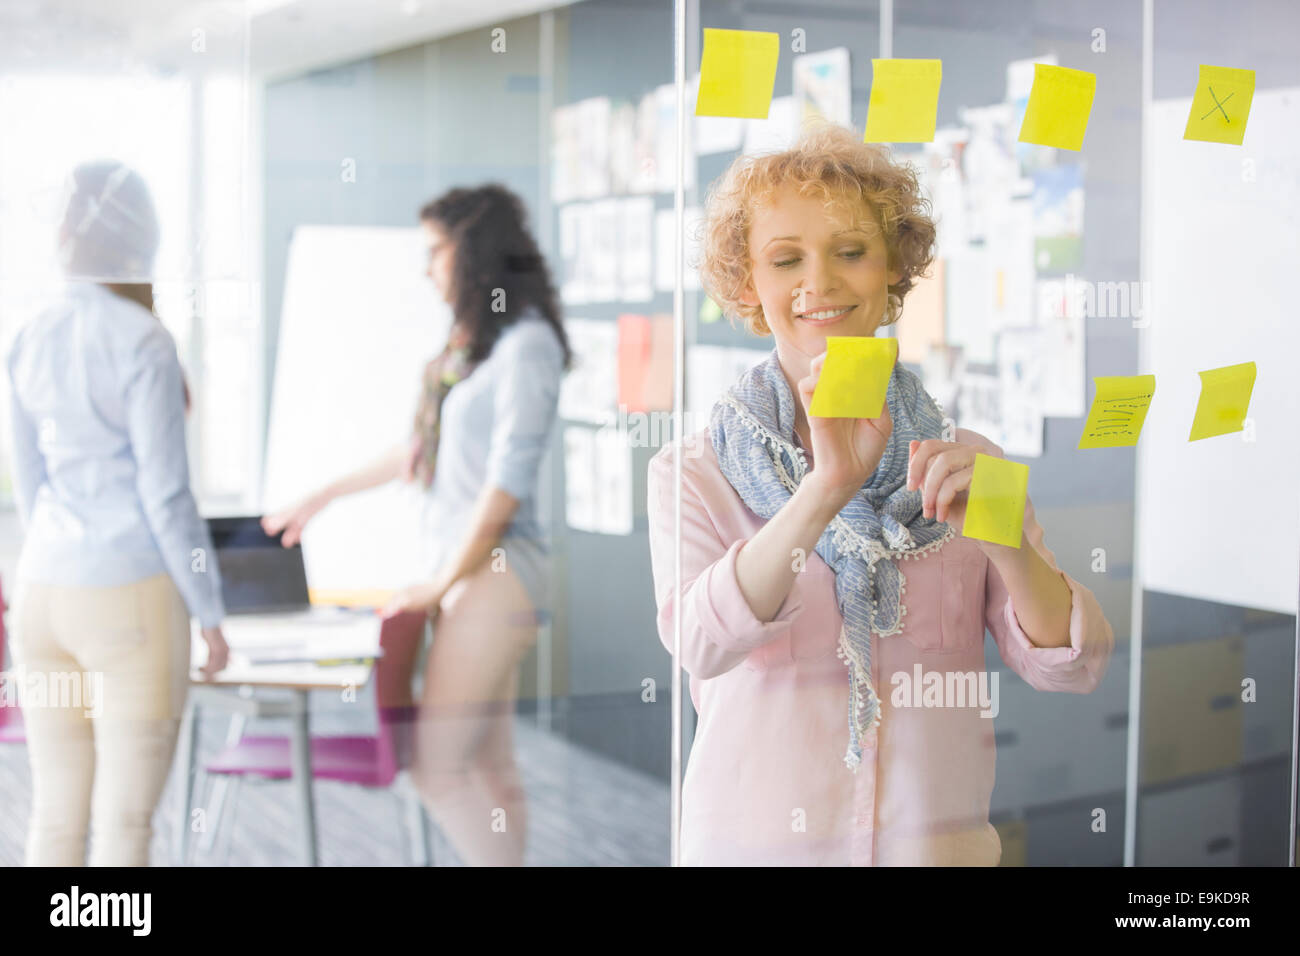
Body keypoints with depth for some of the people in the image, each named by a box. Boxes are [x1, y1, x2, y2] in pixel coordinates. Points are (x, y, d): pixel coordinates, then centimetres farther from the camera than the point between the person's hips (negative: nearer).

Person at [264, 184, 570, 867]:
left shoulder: (526, 343, -12)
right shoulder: (475, 342, 14)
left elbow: (508, 482, -15)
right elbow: (419, 452, 23)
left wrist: (440, 584, -10)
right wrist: (319, 500, 29)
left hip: (492, 571, -8)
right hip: (463, 570, 8)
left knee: (438, 768, -10)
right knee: (488, 765, 9)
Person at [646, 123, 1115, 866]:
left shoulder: (965, 463, 0)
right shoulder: (691, 472, -5)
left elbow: (1071, 666, -7)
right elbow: (701, 644, -22)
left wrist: (1001, 534, -24)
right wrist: (825, 490, -33)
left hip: (939, 835, 2)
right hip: (756, 839, -2)